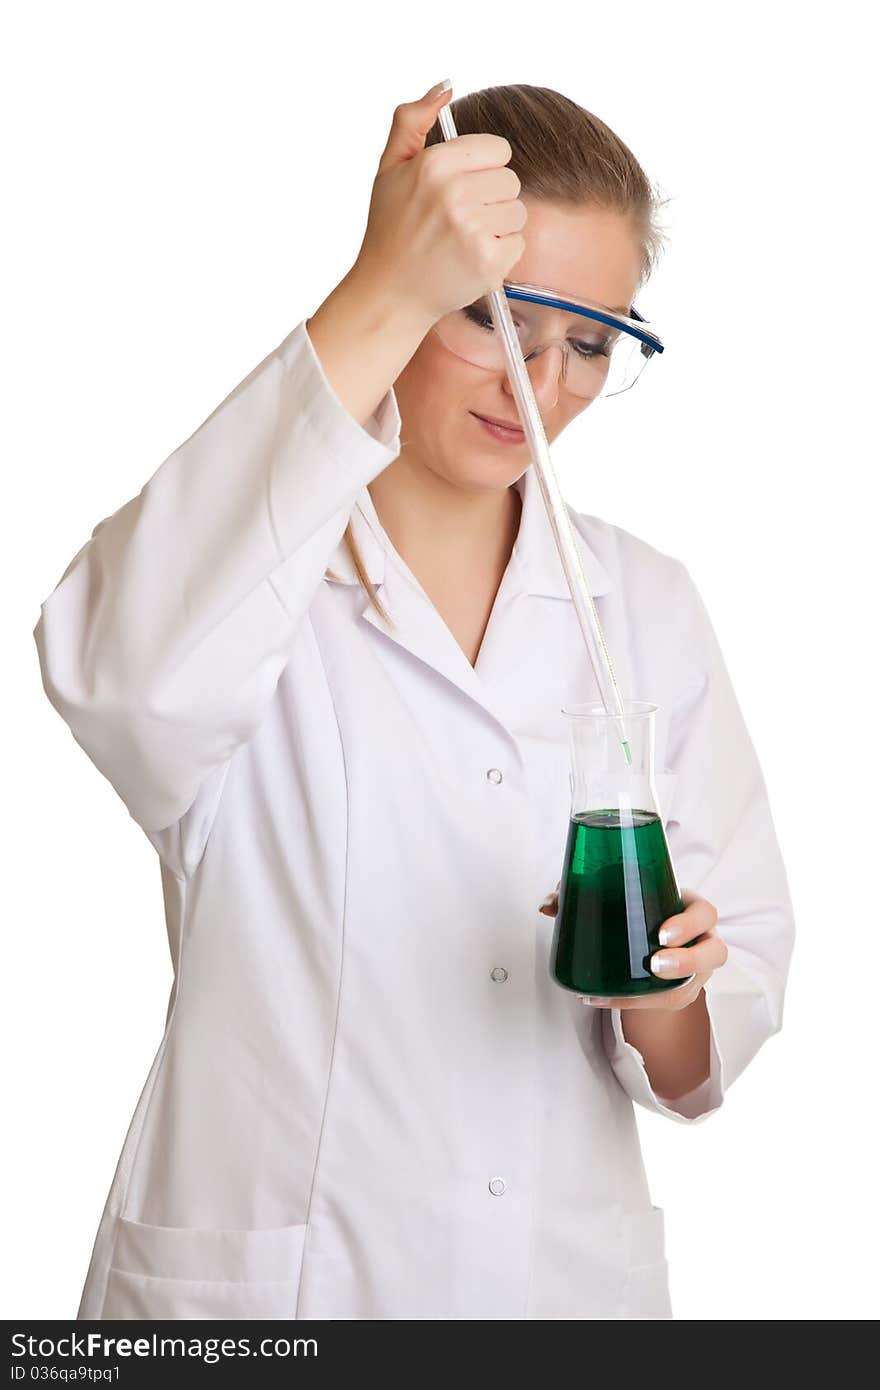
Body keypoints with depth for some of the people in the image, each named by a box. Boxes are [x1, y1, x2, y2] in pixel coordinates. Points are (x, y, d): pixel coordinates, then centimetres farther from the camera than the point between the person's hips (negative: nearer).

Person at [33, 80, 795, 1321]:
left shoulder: (646, 605, 2)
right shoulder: (247, 549, -9)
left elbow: (741, 994, 3)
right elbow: (125, 679, -34)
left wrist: (666, 995, -20)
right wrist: (383, 302, -33)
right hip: (264, 1279, -3)